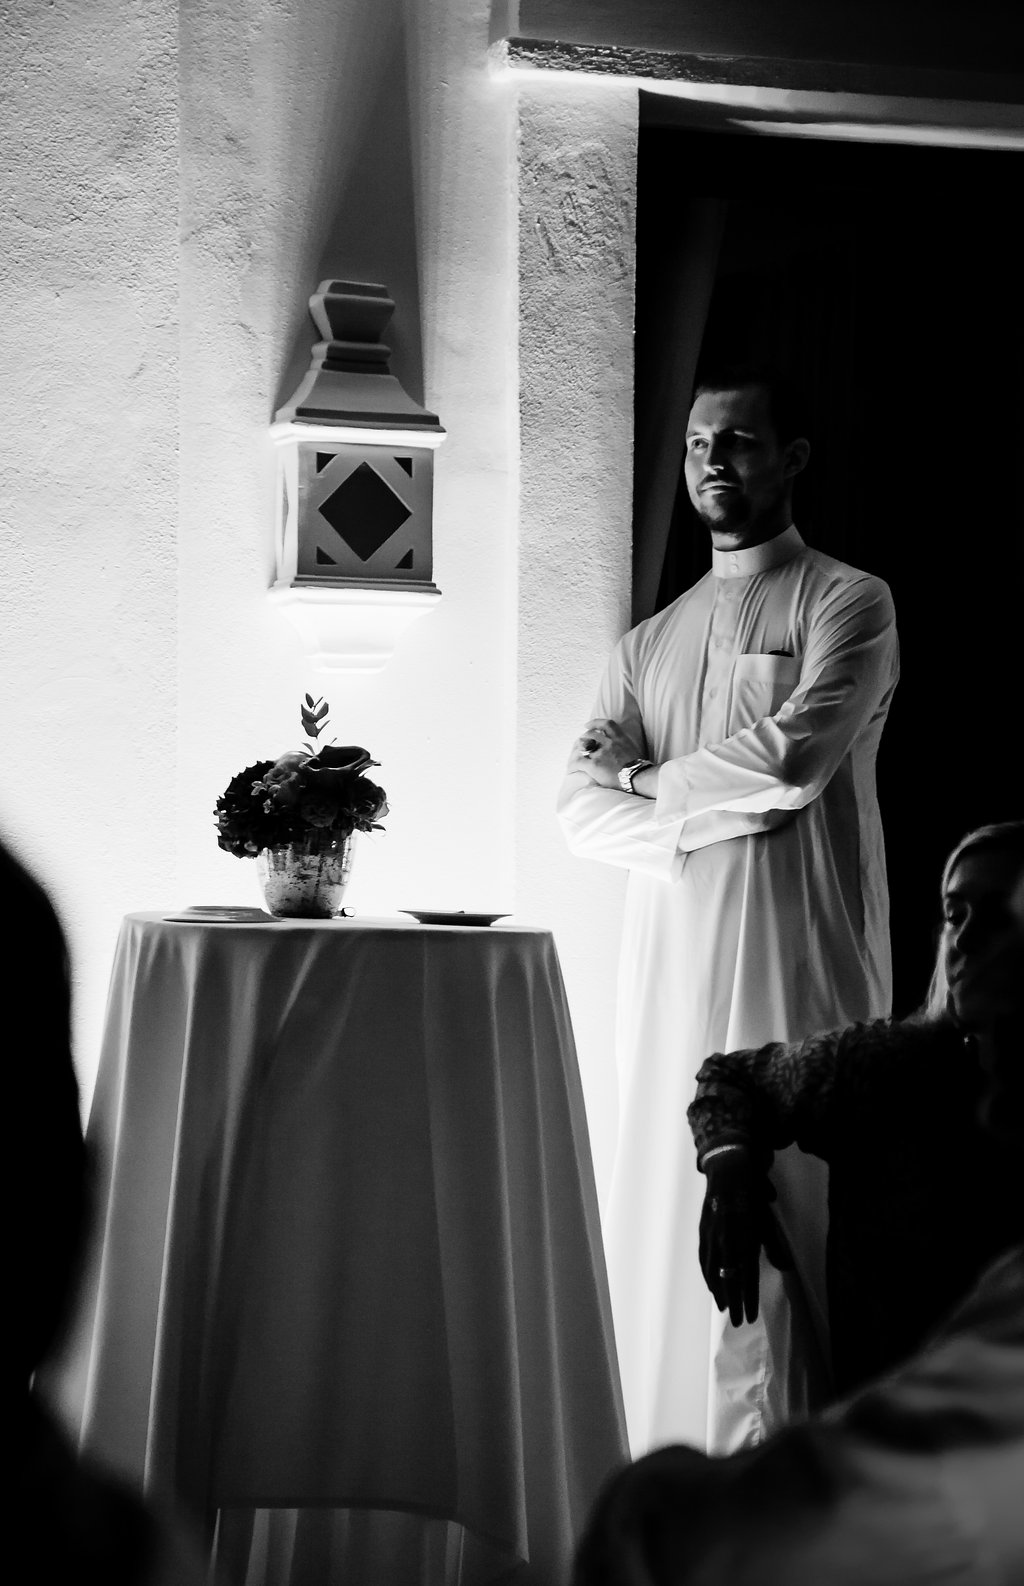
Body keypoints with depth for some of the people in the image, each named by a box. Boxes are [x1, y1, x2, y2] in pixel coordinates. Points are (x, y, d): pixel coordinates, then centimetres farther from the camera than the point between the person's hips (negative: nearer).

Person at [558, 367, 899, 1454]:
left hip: (797, 968, -5)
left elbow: (792, 757, -14)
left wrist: (654, 782, 1)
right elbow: (580, 805, 8)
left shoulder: (847, 605, 2)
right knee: (664, 1226, 3)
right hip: (670, 979, 5)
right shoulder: (651, 643, 19)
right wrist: (704, 822, -9)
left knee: (784, 1232, -7)